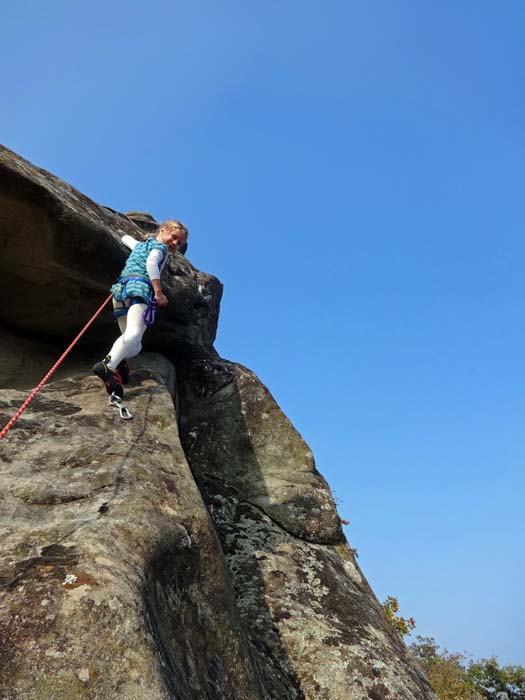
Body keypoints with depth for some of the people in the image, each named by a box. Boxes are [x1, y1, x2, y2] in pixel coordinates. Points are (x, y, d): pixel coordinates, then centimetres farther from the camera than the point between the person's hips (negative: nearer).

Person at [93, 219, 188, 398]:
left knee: (134, 345, 11)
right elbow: (151, 263, -9)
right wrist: (159, 292, -14)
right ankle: (108, 364, -52)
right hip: (140, 286, -8)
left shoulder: (139, 244, 35)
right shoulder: (160, 247, 12)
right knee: (134, 334, -29)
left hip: (120, 288, 8)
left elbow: (125, 238, 57)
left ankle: (116, 358, -20)